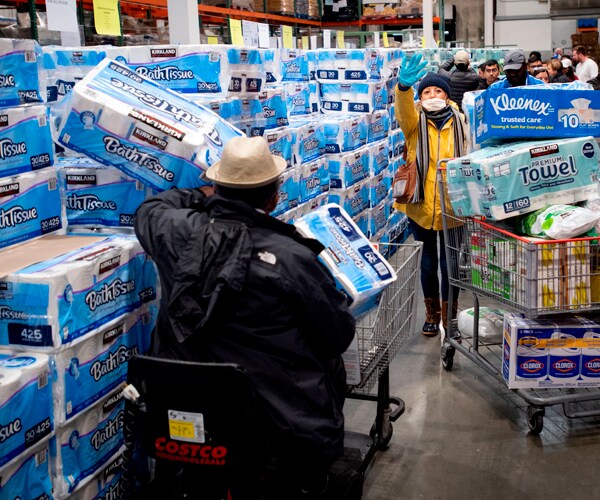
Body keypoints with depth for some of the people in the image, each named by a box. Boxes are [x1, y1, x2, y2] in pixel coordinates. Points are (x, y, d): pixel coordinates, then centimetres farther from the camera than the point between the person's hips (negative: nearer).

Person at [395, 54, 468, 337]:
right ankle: (431, 314, 30)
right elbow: (403, 111, -26)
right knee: (427, 261, 13)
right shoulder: (415, 121, -2)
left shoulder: (457, 122, 2)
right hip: (421, 204, 0)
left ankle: (449, 316, 25)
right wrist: (404, 86, -47)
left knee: (449, 262, 8)